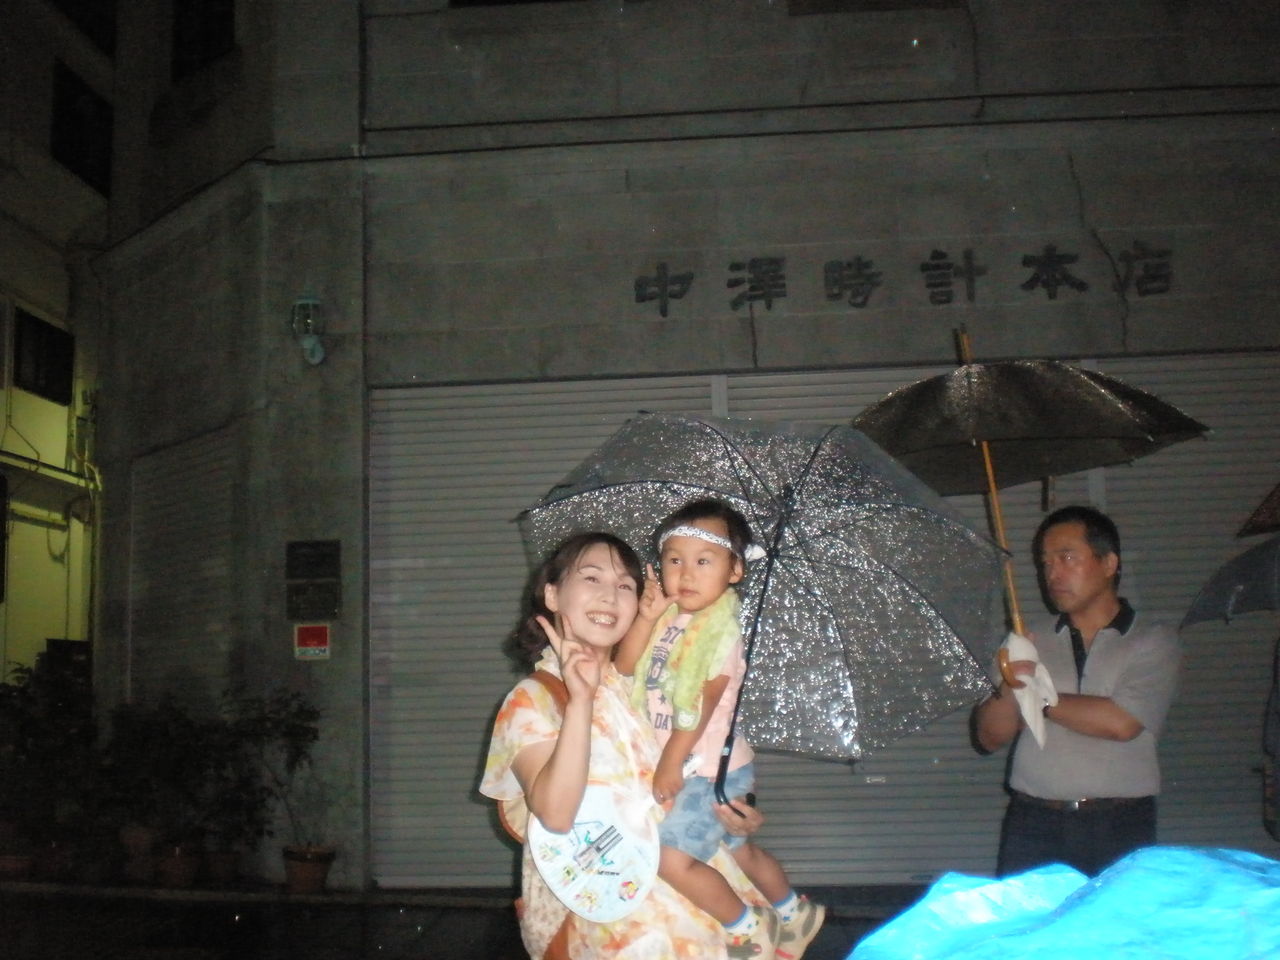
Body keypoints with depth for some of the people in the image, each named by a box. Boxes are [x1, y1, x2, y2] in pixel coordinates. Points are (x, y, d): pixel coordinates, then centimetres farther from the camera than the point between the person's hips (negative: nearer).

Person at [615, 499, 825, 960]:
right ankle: (794, 912, 44)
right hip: (692, 767, 8)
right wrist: (646, 616, -16)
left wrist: (672, 763, -18)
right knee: (739, 848, 22)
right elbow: (623, 667, -3)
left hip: (708, 770, -7)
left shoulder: (721, 627, -19)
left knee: (671, 856, -13)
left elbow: (701, 703, -20)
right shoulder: (669, 615, 2)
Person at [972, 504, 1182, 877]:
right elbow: (990, 737, 9)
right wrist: (1009, 688, -11)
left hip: (1119, 831, -2)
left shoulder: (1154, 641, 4)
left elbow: (1122, 722, -11)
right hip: (1034, 825, 2)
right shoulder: (1031, 642, 13)